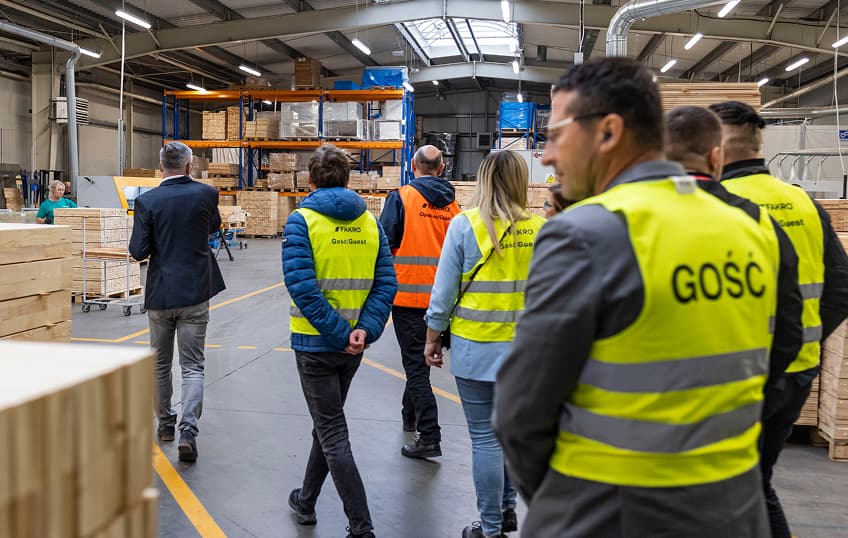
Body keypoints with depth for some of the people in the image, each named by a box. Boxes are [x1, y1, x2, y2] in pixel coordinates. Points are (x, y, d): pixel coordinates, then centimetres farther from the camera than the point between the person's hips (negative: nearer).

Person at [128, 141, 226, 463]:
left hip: (160, 294, 0)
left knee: (160, 364, 18)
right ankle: (188, 431, -11)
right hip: (196, 292, 0)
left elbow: (138, 251, -8)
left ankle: (165, 422, 31)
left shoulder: (147, 201, -9)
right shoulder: (206, 194, -4)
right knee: (192, 366, 3)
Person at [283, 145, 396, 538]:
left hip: (316, 343, -5)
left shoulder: (302, 220, -10)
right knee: (327, 420, 22)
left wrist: (340, 335, -17)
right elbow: (386, 282, -5)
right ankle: (306, 502, 39)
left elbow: (302, 287, -20)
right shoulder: (369, 221, 4)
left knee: (333, 433, 3)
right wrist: (365, 329, -12)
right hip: (353, 342, 5)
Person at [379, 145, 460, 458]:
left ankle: (430, 437, -4)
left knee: (415, 364, 0)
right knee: (421, 357, 22)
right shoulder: (452, 204, 3)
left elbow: (384, 242, -12)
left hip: (407, 292, -5)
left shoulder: (401, 197, -9)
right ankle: (410, 417, 38)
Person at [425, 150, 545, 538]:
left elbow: (445, 290, -7)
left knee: (485, 437, 6)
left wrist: (432, 339, 4)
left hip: (476, 348, -3)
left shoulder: (465, 225, -10)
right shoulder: (539, 229, -3)